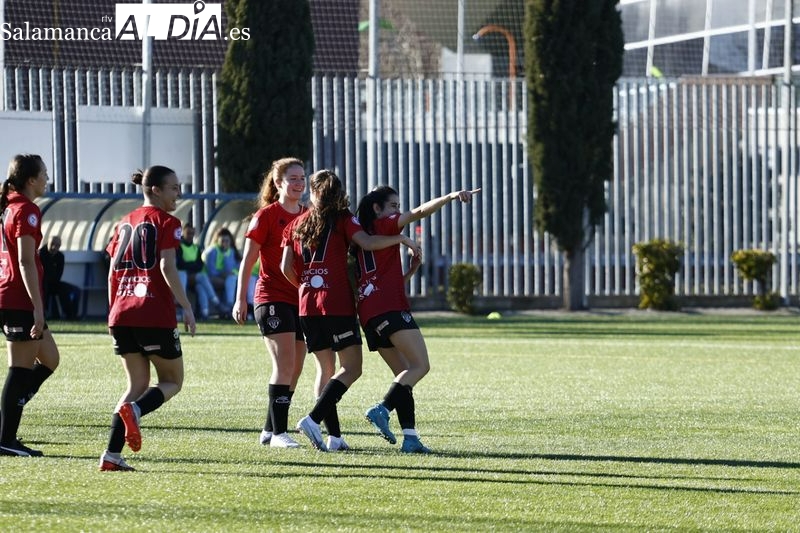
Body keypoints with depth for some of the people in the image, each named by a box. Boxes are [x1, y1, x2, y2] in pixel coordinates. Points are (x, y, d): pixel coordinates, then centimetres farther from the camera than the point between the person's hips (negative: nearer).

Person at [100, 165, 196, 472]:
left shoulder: (125, 223, 17)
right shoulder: (166, 222, -3)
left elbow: (113, 272, 16)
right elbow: (167, 267, -14)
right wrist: (186, 308, -11)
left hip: (122, 315, 6)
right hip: (155, 314, -6)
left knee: (138, 384, 14)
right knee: (172, 381, 10)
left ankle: (112, 454, 0)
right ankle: (134, 410, -22)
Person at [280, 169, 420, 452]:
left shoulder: (297, 224, 14)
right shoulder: (341, 219, 1)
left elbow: (286, 266, 9)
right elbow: (366, 242, -15)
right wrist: (401, 238, -4)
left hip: (307, 306, 5)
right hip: (337, 304, -5)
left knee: (327, 368, 14)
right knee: (351, 368, -4)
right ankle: (313, 419, -22)